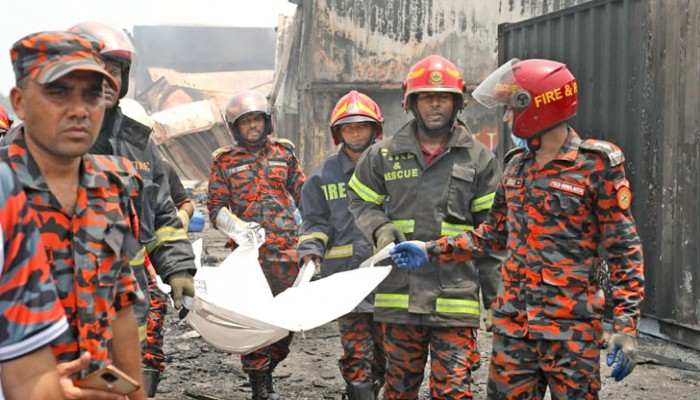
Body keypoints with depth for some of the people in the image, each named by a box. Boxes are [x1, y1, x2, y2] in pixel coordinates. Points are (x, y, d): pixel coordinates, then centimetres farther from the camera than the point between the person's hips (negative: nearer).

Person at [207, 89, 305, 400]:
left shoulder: (284, 152, 13)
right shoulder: (225, 161, 7)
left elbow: (303, 194, 15)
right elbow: (216, 208, 3)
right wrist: (235, 226, -16)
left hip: (286, 249, 2)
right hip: (249, 250, -2)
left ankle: (267, 371, 25)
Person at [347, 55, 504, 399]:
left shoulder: (479, 158, 4)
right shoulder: (384, 155, 7)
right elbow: (361, 201, 20)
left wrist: (495, 293, 2)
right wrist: (379, 229, -2)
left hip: (455, 297, -2)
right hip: (399, 293, 2)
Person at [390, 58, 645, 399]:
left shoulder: (596, 166, -8)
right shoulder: (516, 166, 11)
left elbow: (623, 249, -8)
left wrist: (626, 326, -12)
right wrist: (432, 251, 14)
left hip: (570, 327, -5)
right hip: (513, 323, 6)